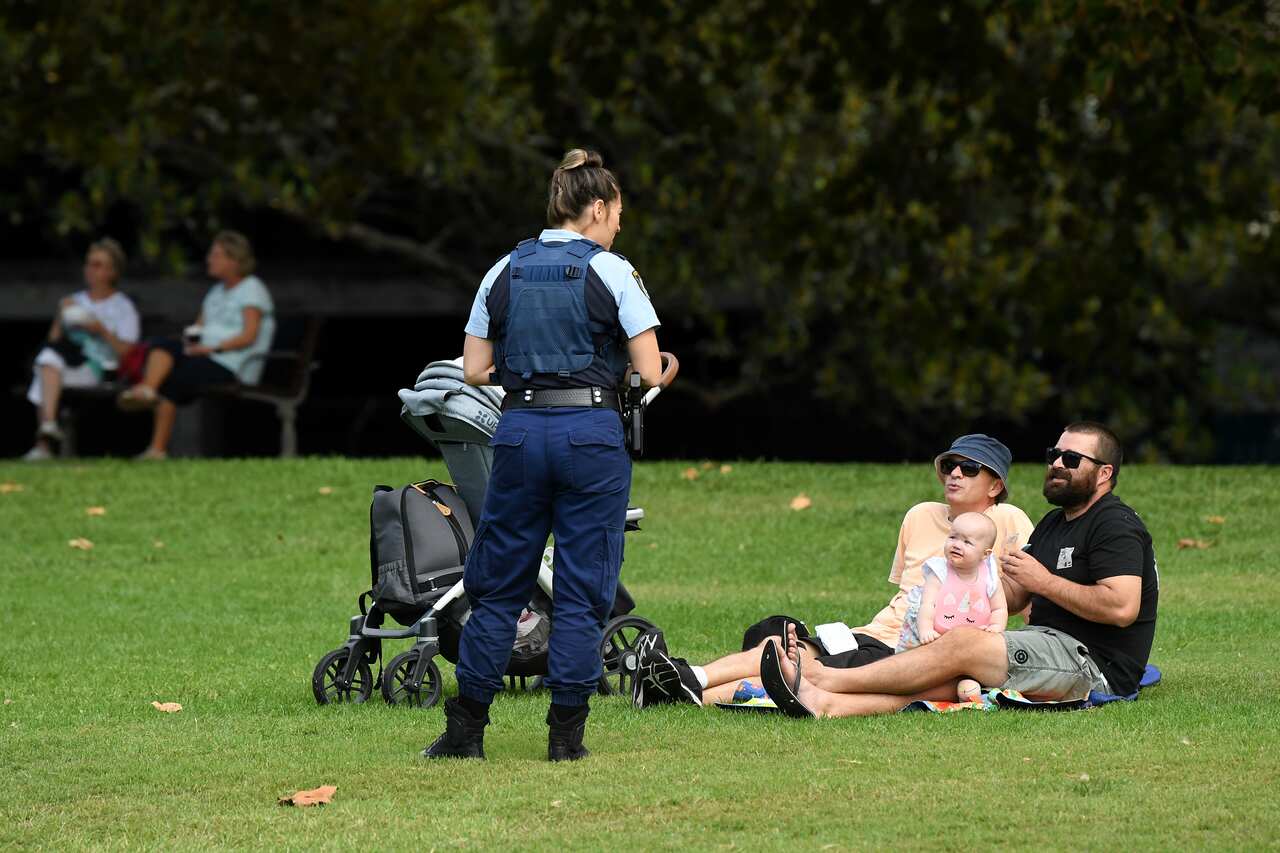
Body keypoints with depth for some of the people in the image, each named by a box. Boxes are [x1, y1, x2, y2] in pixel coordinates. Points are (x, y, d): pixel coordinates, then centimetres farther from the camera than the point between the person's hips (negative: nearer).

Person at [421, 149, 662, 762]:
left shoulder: (504, 273, 8)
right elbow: (651, 372, -7)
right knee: (583, 590, 3)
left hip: (519, 432, 3)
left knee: (497, 584, 11)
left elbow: (474, 371, 8)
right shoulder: (611, 272, -4)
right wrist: (633, 365, 15)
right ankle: (566, 734, 1)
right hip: (591, 435, -3)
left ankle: (466, 729, 11)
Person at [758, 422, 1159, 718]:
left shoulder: (1115, 526, -7)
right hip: (1052, 649, 9)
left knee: (962, 643, -22)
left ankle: (825, 679, -25)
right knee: (946, 675, -16)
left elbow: (1122, 608, -21)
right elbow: (1014, 598, 22)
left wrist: (1043, 581, -14)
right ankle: (829, 704, -37)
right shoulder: (1054, 525, 25)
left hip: (1092, 664, -9)